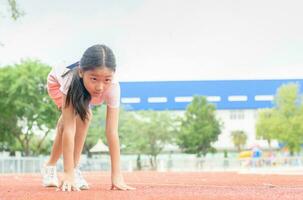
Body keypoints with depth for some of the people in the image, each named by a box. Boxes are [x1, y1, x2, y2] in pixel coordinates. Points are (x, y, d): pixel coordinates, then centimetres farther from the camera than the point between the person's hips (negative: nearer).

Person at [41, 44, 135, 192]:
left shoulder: (112, 87, -41)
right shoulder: (71, 81, -47)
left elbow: (112, 132, -42)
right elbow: (69, 130, -49)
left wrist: (117, 175, -46)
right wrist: (68, 173, -52)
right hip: (57, 81, -3)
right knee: (82, 116, -24)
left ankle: (50, 167, 21)